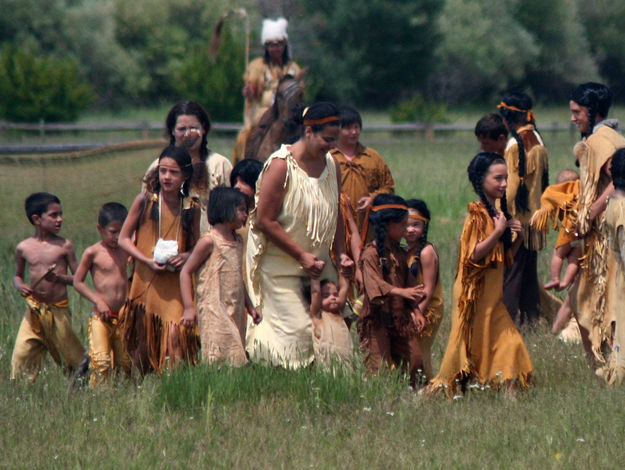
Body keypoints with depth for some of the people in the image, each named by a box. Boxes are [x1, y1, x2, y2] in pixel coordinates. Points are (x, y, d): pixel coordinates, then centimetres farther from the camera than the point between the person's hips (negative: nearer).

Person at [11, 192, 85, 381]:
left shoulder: (64, 246, -4)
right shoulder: (24, 248, 2)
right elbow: (18, 275, 17)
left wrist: (60, 278, -20)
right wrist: (20, 286, -6)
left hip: (59, 310, -1)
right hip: (34, 310, 1)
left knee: (71, 356, 8)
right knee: (22, 354, -6)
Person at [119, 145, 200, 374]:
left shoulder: (192, 208, 4)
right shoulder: (145, 201, 0)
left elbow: (195, 245, 15)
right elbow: (124, 238, 3)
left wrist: (186, 256, -9)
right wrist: (147, 260, -11)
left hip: (176, 282, 0)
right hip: (146, 279, 0)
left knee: (175, 335, -16)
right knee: (144, 341, 6)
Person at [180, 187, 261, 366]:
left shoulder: (238, 242, 15)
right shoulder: (210, 241, -7)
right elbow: (186, 272, -6)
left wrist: (250, 306, 25)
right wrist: (189, 307, -11)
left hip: (236, 311, 7)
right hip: (214, 312, -7)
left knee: (236, 357, 1)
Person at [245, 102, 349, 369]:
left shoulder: (331, 165, 6)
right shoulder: (281, 165, -15)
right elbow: (265, 221, -17)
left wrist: (340, 253, 2)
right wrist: (302, 256, -18)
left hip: (317, 261, 7)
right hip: (279, 264, -7)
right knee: (297, 330, -14)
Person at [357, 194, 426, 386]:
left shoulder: (399, 253, 15)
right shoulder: (371, 253, -11)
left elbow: (408, 283, 19)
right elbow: (374, 285, -23)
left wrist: (415, 311, 7)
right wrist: (400, 292, -36)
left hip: (400, 317, 8)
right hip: (378, 319, -7)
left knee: (414, 360, 3)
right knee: (380, 365, -7)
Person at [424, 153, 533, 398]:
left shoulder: (498, 212, 13)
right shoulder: (478, 213, -13)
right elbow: (475, 254, -23)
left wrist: (518, 237, 3)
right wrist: (498, 231, -22)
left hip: (493, 293, 8)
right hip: (477, 292, -8)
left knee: (509, 342, 2)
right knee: (472, 341, -3)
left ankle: (508, 392, 4)